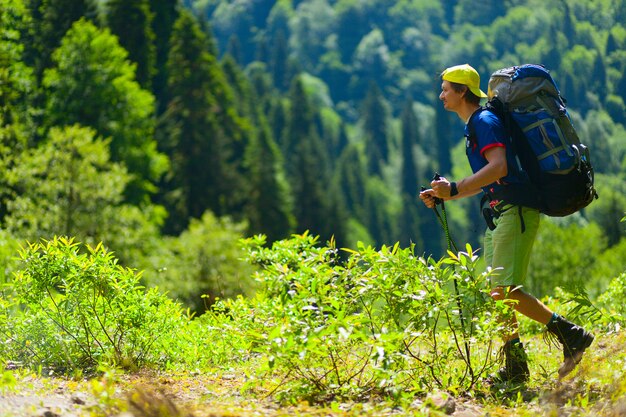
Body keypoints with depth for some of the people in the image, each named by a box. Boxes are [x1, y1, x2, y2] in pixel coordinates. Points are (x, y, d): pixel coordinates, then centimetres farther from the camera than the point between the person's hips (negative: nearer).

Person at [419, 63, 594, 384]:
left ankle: (571, 335, -11)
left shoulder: (484, 121, -10)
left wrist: (453, 188, -25)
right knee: (496, 294, 8)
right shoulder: (474, 126, 21)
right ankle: (515, 367, 11)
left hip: (514, 212, -10)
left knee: (506, 291, -16)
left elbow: (499, 168, -24)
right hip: (500, 214, 10)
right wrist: (442, 196, 21)